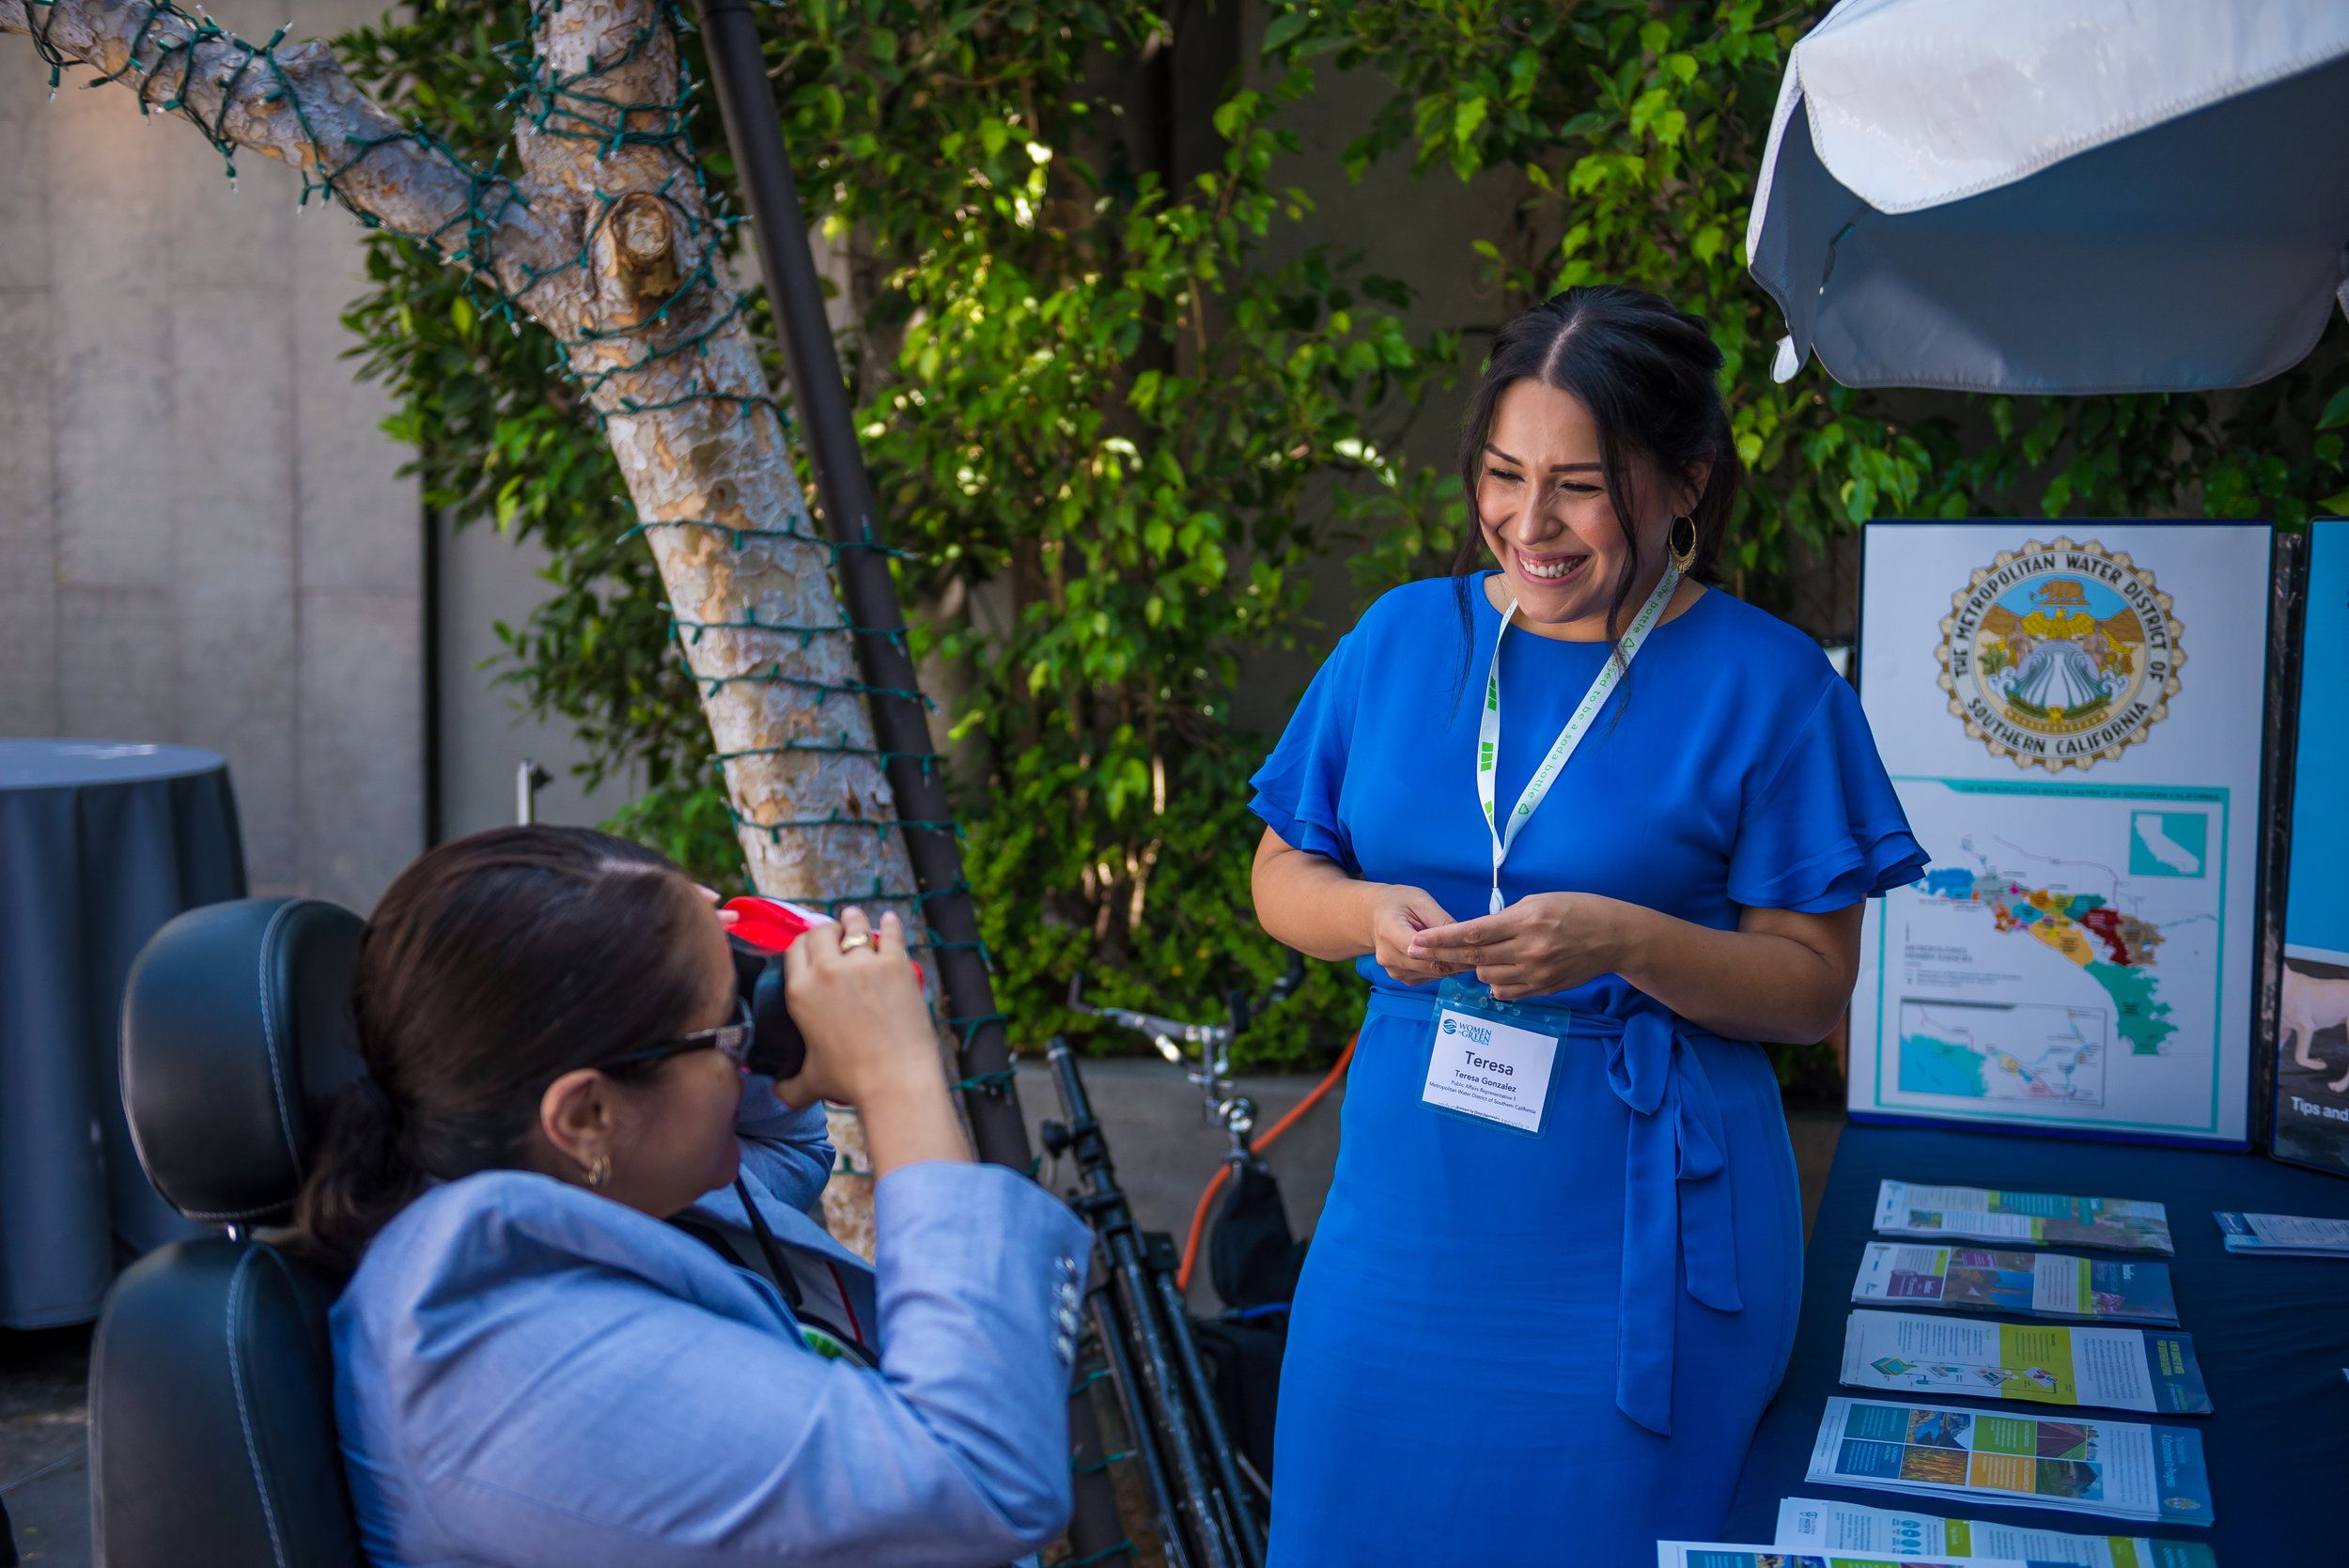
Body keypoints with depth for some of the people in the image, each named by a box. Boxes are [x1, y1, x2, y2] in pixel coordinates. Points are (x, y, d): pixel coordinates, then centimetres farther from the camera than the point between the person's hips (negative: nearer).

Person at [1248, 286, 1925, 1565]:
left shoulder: (1765, 684, -6)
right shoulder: (1402, 636, 4)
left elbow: (1813, 985, -7)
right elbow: (1281, 878, 10)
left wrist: (1625, 944, -24)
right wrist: (1370, 917, -13)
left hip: (1639, 1241, -3)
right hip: (1404, 1217, 4)